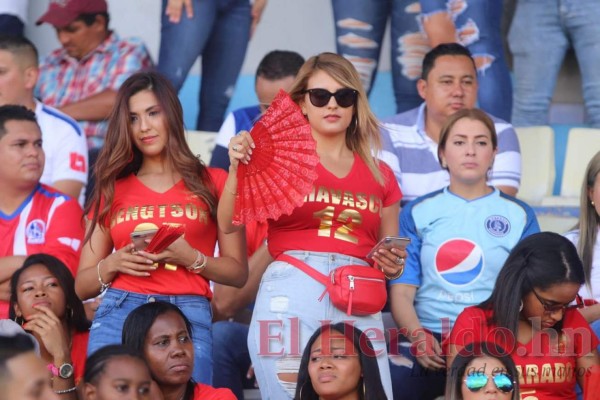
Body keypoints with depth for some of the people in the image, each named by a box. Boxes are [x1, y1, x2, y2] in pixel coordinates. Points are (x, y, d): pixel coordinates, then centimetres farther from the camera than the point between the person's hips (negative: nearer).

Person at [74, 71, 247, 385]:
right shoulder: (113, 189, 15)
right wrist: (113, 264, -6)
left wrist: (191, 258, -9)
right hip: (118, 315, 2)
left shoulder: (212, 183, 11)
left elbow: (238, 272, 7)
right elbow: (82, 285, 14)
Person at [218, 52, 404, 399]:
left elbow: (389, 259, 24)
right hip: (291, 296, -3)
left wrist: (392, 263, 1)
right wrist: (237, 168, -16)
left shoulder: (380, 175, 17)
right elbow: (229, 224, -3)